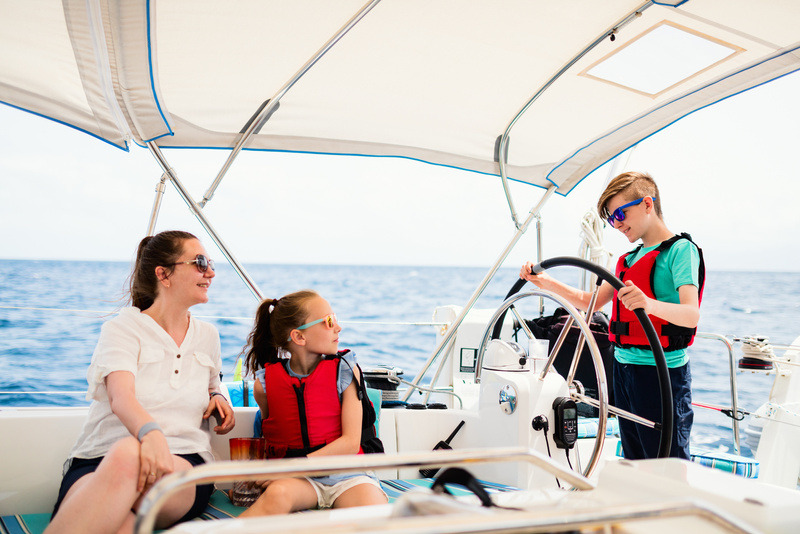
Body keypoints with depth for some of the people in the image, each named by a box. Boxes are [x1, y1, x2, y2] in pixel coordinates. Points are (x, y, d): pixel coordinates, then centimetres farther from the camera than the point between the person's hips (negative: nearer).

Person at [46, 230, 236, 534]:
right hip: (99, 460, -3)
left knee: (127, 455, -38)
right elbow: (121, 398, -16)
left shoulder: (207, 336, 19)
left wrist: (217, 398, 13)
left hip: (183, 463, 3)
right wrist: (151, 432, -40)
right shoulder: (123, 327, 3)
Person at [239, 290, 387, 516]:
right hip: (297, 479, 0)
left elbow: (350, 443, -8)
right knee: (278, 494, -37)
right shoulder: (266, 382, 0)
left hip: (344, 473, 0)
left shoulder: (344, 370, -1)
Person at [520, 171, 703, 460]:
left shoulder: (681, 249, -9)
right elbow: (592, 301, 19)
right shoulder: (630, 258, 17)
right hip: (624, 368, 8)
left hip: (662, 373, -8)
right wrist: (546, 282, 7)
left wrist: (651, 304, -42)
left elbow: (692, 314, -22)